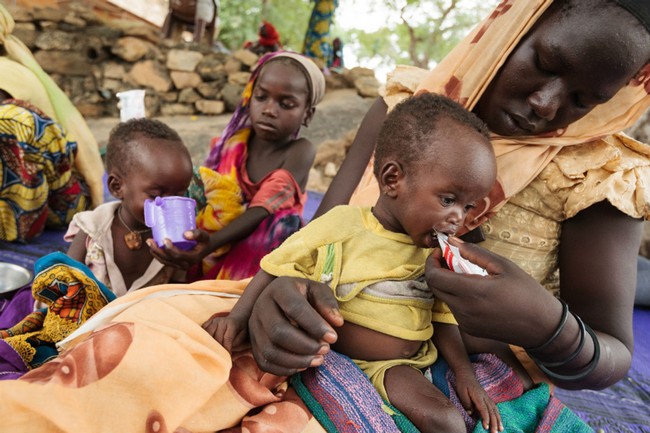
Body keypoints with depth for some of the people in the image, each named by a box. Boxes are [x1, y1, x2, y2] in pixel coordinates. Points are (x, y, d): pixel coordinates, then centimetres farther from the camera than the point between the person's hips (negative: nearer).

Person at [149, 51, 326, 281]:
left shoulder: (300, 151, -12)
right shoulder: (233, 144, 0)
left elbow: (261, 211, -25)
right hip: (216, 261, 4)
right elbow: (202, 201, -3)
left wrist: (210, 244, -40)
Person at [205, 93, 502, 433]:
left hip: (394, 367, 3)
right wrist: (239, 318, -13)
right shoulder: (341, 226, -11)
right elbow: (276, 268, -4)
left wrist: (465, 374, 3)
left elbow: (442, 318, 13)